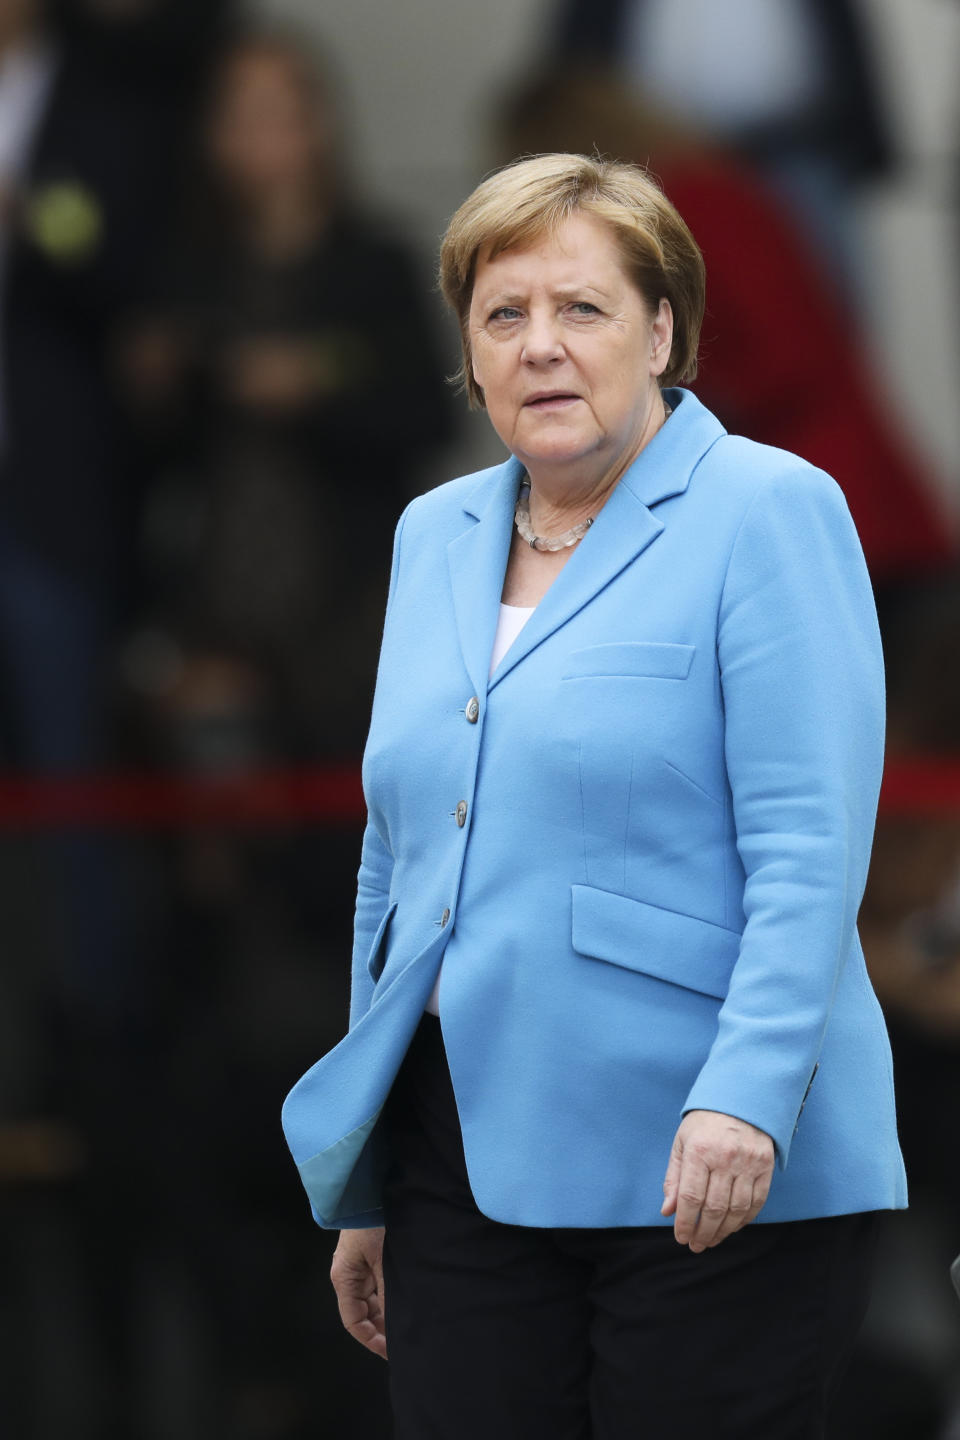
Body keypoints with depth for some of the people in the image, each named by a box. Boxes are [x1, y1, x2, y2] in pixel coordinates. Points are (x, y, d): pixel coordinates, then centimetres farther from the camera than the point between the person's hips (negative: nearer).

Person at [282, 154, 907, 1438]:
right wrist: (362, 1187, 20)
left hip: (708, 1174, -6)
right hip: (468, 1161, 6)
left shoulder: (768, 512, -5)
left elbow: (810, 846, -13)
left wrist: (747, 1093, -24)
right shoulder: (435, 537, 15)